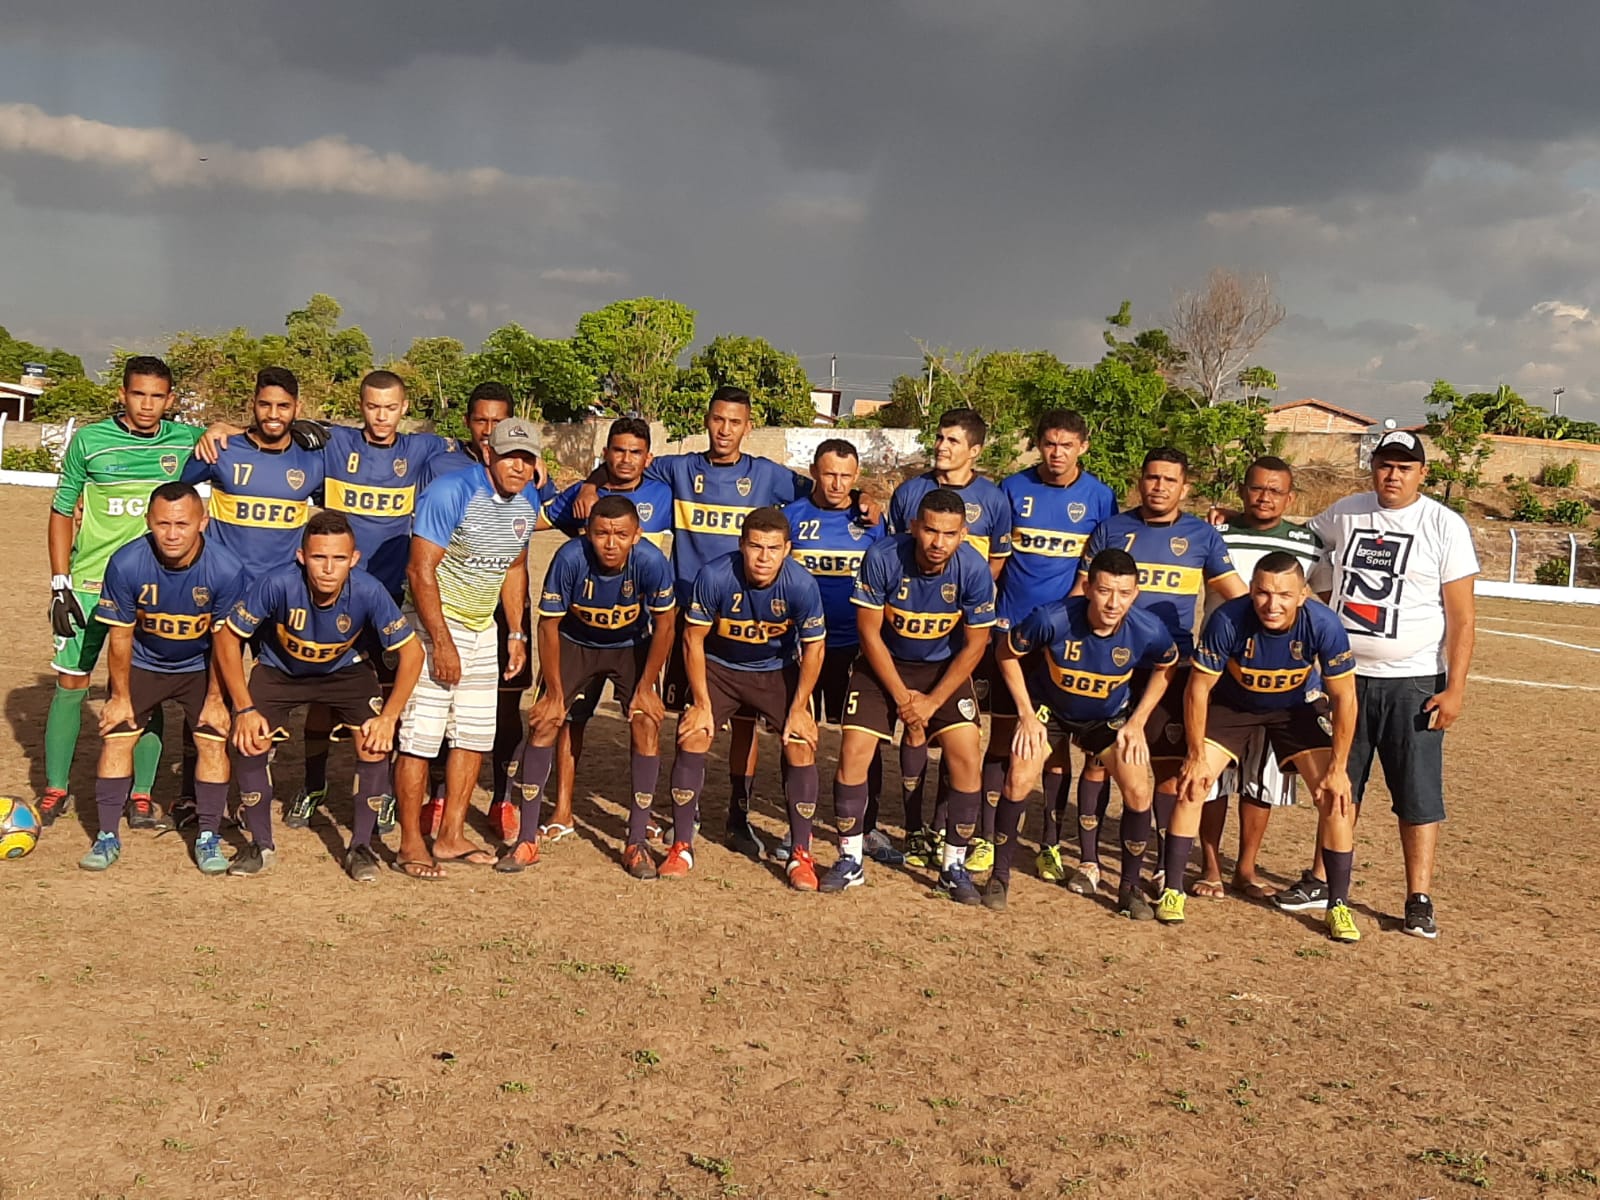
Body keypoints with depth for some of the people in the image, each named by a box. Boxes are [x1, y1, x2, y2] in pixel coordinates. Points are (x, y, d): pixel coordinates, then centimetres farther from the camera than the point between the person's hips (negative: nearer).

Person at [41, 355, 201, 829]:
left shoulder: (186, 441, 1)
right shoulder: (89, 440, -1)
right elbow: (62, 512, 4)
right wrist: (59, 584, -2)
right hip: (89, 581, 0)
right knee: (70, 682, 4)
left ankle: (141, 796, 12)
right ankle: (55, 790, 19)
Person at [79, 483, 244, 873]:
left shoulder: (226, 570, -30)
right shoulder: (126, 565, -28)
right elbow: (121, 636, -14)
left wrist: (215, 699, -9)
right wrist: (120, 696, -5)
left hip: (201, 667, -1)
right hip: (142, 663, 1)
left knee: (213, 740, -9)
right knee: (116, 735, -4)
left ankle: (208, 839, 4)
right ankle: (107, 836, 9)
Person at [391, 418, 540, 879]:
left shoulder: (526, 506, 4)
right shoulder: (452, 494, -19)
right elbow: (420, 571, -21)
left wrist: (517, 634, 13)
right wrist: (442, 643, -22)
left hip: (482, 628, 8)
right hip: (434, 621, -7)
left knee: (475, 735, 9)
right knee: (421, 735, -7)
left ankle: (451, 837, 19)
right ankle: (411, 844, 3)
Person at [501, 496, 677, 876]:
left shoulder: (652, 562, -31)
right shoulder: (570, 558, -31)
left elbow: (664, 624, -16)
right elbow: (549, 624, -19)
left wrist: (645, 687, -13)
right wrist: (555, 692, -15)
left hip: (633, 647, 0)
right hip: (575, 643, 0)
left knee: (647, 722, -16)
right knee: (544, 720, -11)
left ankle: (636, 843, -4)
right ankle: (527, 839, 0)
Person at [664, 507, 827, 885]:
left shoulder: (802, 585, -27)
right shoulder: (714, 576, -28)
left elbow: (813, 647, -12)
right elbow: (693, 640, -16)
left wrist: (799, 708, -11)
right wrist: (702, 703, -14)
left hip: (778, 670, 0)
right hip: (719, 667, 0)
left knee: (801, 747, -12)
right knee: (691, 739, -12)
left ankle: (800, 854, 2)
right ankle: (681, 847, 3)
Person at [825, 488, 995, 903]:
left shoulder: (974, 570, -22)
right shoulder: (882, 559, -25)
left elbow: (974, 645, -10)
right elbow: (869, 632, -15)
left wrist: (931, 702, -12)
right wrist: (902, 697, -13)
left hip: (944, 668, 1)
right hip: (883, 663, 0)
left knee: (966, 757, -12)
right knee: (854, 752, -12)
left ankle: (954, 865, 4)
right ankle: (850, 860, 5)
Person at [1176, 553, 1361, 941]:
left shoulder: (1324, 625, -31)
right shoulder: (1227, 621, -33)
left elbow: (1344, 697, -18)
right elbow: (1198, 688, -19)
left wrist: (1338, 768, -16)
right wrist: (1197, 756, -15)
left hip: (1297, 706, 1)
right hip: (1232, 702, 0)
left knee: (1336, 797, -10)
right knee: (1191, 785, -12)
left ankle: (1339, 906, 5)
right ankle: (1172, 891, 2)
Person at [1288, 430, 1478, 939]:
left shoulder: (1445, 526, -5)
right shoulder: (1343, 514, 5)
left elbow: (1461, 616, -6)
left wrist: (1455, 688, -12)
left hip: (1413, 682, -3)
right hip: (1347, 675, 4)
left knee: (1418, 794, 0)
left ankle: (1419, 900, 8)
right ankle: (1322, 880, 24)